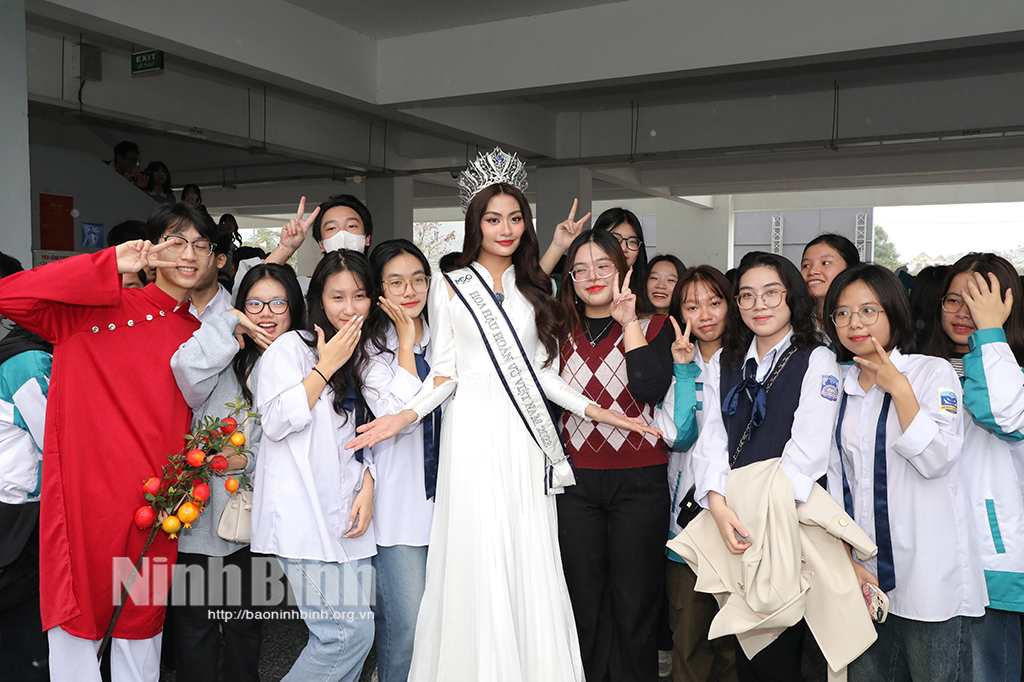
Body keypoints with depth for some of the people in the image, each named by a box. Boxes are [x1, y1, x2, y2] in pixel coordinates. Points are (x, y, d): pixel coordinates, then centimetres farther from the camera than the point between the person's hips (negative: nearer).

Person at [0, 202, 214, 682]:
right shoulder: (100, 309, -4)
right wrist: (111, 264, -20)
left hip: (157, 502, 4)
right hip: (88, 491, -4)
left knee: (143, 617, 17)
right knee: (78, 615, 8)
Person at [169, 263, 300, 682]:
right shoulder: (229, 361, -2)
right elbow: (187, 369, -25)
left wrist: (249, 460, -15)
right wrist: (229, 321, -17)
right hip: (202, 515, -1)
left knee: (245, 625, 19)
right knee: (195, 626, 8)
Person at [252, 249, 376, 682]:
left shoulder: (363, 358, 19)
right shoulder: (292, 347, -1)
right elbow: (276, 422, -12)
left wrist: (367, 487, 4)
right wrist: (327, 366, -10)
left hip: (349, 515, 7)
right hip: (306, 516, -6)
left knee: (356, 634, 5)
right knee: (348, 633, -11)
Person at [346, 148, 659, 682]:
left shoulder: (534, 288, 14)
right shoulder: (451, 287, 5)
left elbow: (543, 371, 14)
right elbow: (443, 372, 3)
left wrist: (594, 410, 5)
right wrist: (407, 416, -12)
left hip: (526, 434, 3)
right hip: (475, 431, -2)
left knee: (530, 554, 3)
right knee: (478, 555, -2)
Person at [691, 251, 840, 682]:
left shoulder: (816, 361, 0)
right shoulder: (722, 364, 14)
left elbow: (808, 448, -10)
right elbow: (711, 438, 3)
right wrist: (718, 504, -13)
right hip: (731, 521, 4)